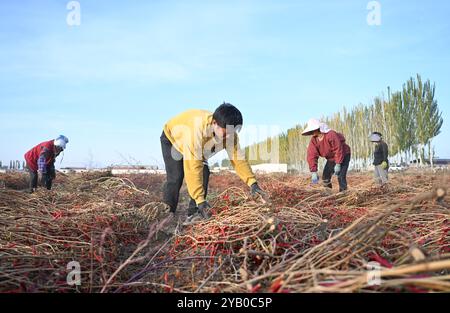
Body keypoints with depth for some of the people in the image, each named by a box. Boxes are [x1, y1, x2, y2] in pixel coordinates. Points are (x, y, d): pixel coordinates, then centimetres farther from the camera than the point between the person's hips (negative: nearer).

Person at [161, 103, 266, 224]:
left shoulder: (229, 133, -27)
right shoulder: (197, 128, -46)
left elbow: (238, 159, -20)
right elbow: (193, 166, -46)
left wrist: (252, 183, -33)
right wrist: (200, 199, -47)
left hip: (199, 144, 5)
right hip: (171, 138, -5)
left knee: (204, 173, -14)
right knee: (176, 177, -21)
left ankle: (194, 213, -5)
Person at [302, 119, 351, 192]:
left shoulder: (331, 135, -32)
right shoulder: (313, 140, -13)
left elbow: (338, 149, -30)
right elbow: (311, 156, -18)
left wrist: (338, 164, -28)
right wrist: (313, 172, -26)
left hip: (343, 156, -7)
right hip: (331, 158, 7)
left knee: (341, 176, -17)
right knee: (325, 176, 0)